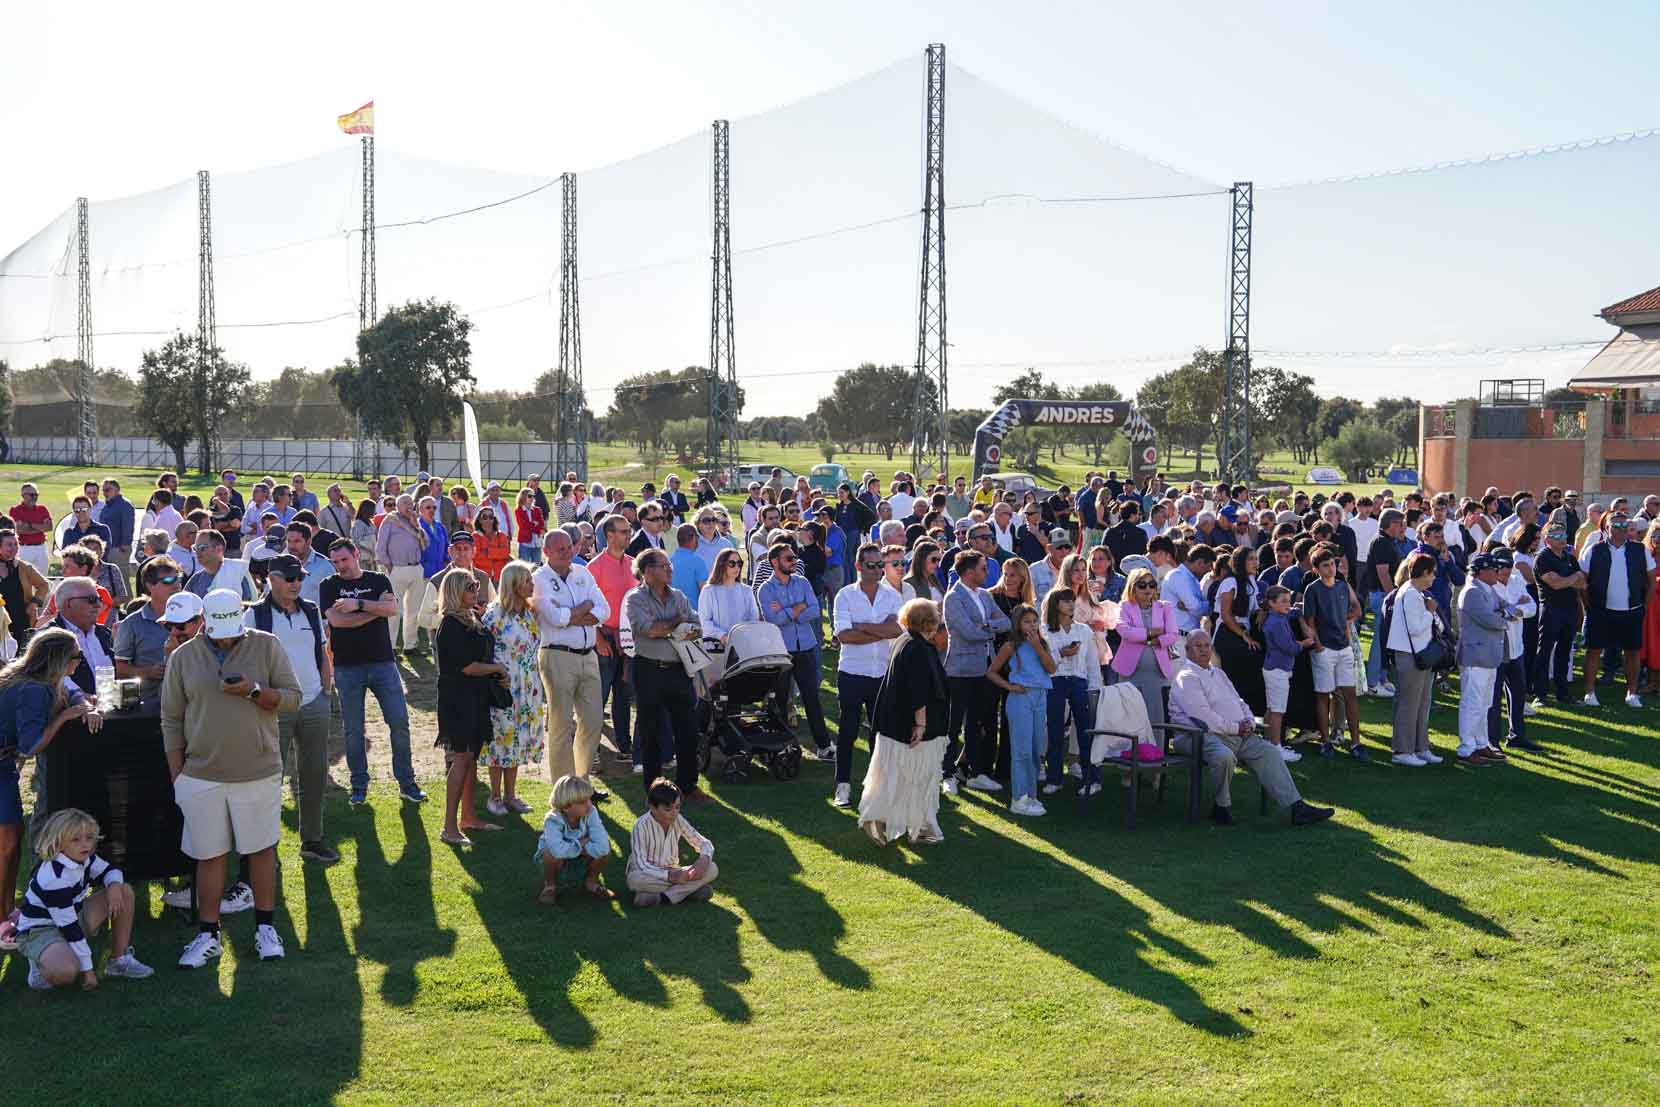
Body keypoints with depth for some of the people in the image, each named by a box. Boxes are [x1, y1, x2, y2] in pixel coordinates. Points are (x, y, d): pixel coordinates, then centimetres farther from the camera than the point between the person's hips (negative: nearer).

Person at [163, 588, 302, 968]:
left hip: (259, 773, -1)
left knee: (261, 849, 8)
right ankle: (207, 935, 17)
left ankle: (265, 927, 21)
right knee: (209, 856, 7)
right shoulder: (183, 657, 2)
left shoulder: (266, 646, -1)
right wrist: (177, 777, 2)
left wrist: (253, 691, -20)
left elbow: (292, 697, -3)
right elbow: (172, 721, 5)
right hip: (201, 776, 1)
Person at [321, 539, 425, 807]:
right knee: (353, 730, 4)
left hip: (382, 663, 1)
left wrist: (358, 604, -18)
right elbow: (336, 619, -12)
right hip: (347, 667, -1)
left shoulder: (379, 580, 8)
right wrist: (376, 608, -9)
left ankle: (406, 783, 8)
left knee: (400, 722, -2)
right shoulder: (329, 586, 5)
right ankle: (359, 786, 16)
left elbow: (393, 608, -10)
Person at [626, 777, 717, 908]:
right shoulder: (641, 825, -19)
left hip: (672, 872, 5)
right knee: (635, 879, -39)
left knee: (712, 869, -17)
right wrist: (671, 876, -35)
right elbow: (640, 865, -24)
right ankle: (689, 889, -27)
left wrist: (704, 858, -23)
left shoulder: (678, 820, -6)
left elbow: (705, 843, 0)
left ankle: (661, 895, -23)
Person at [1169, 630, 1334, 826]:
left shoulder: (1218, 673, 24)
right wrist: (1235, 728, -13)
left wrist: (1249, 722, 5)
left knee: (1269, 752, -6)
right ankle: (1221, 807, -14)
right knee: (1224, 756, -37)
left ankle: (1296, 806, -7)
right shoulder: (1186, 677, -6)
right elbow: (1202, 715, -16)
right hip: (1205, 735, -9)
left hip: (1238, 734, 9)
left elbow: (1239, 702, 27)